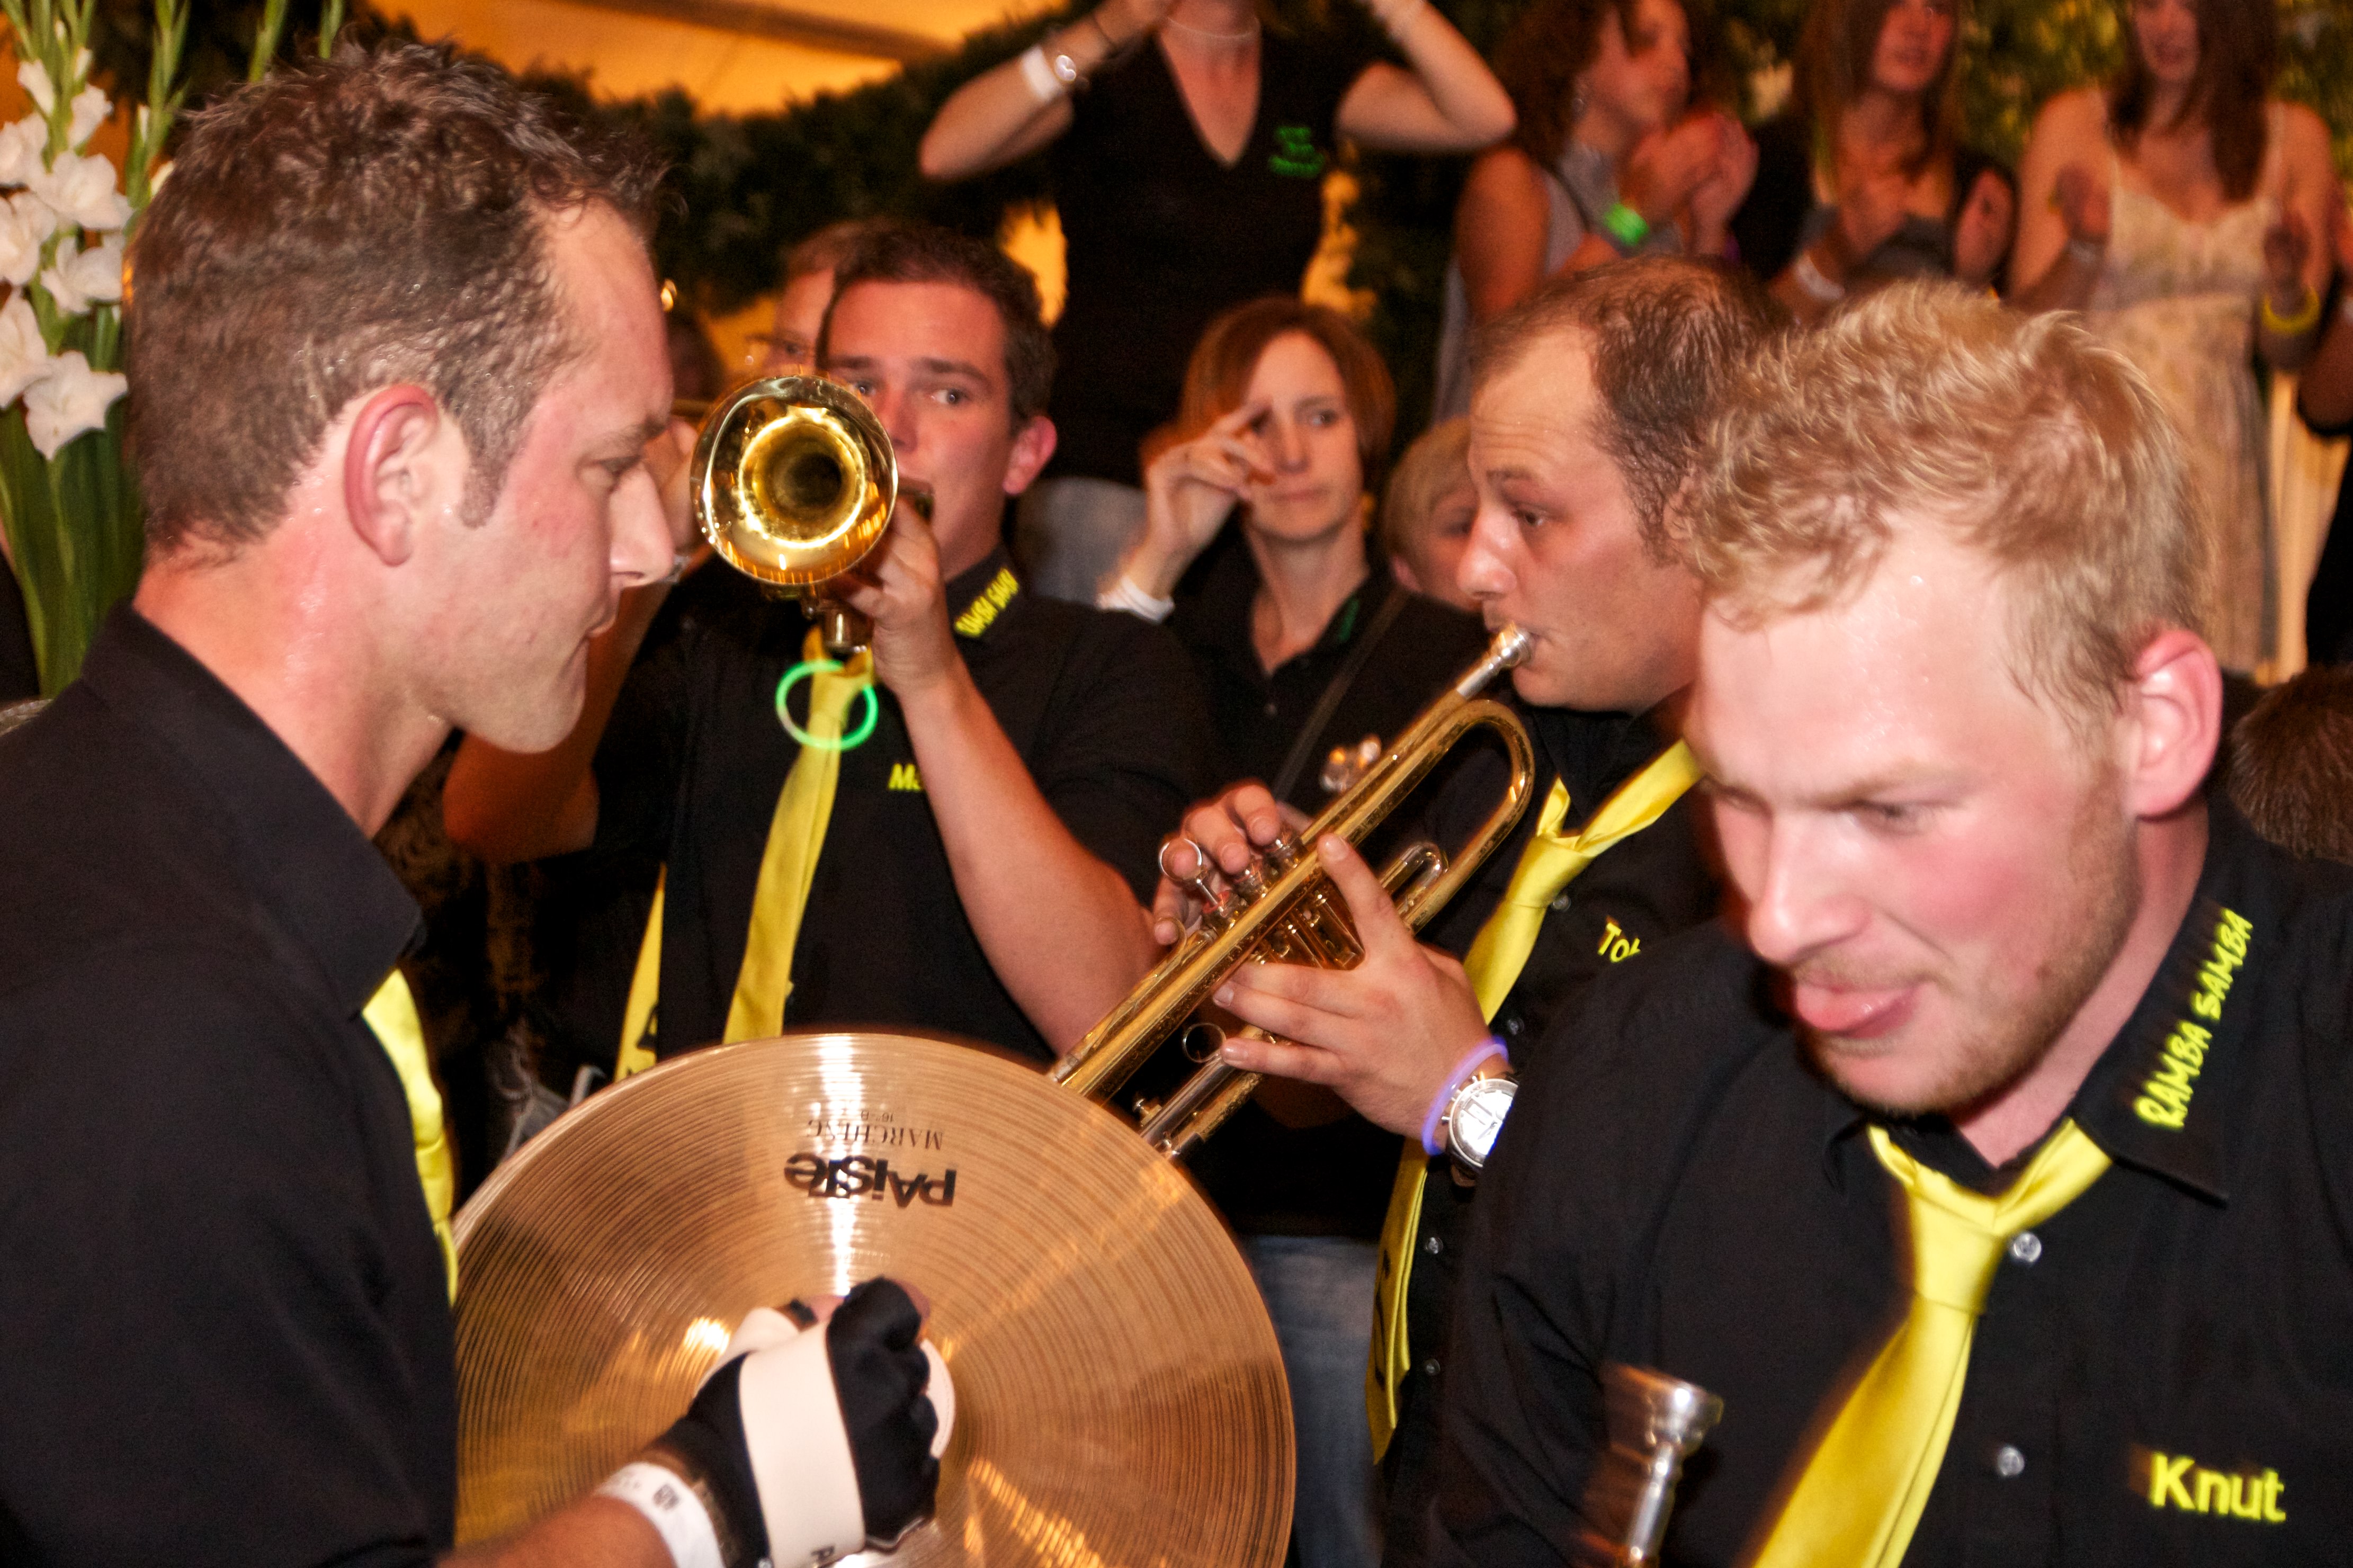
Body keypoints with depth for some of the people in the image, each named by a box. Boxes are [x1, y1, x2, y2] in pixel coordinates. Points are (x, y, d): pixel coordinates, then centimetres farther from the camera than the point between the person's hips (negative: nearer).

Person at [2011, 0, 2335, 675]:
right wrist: (2084, 248, -19)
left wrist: (2287, 282, -12)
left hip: (2219, 459, 2)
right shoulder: (2075, 124, 1)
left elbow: (2288, 353, 8)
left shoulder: (2296, 139, 8)